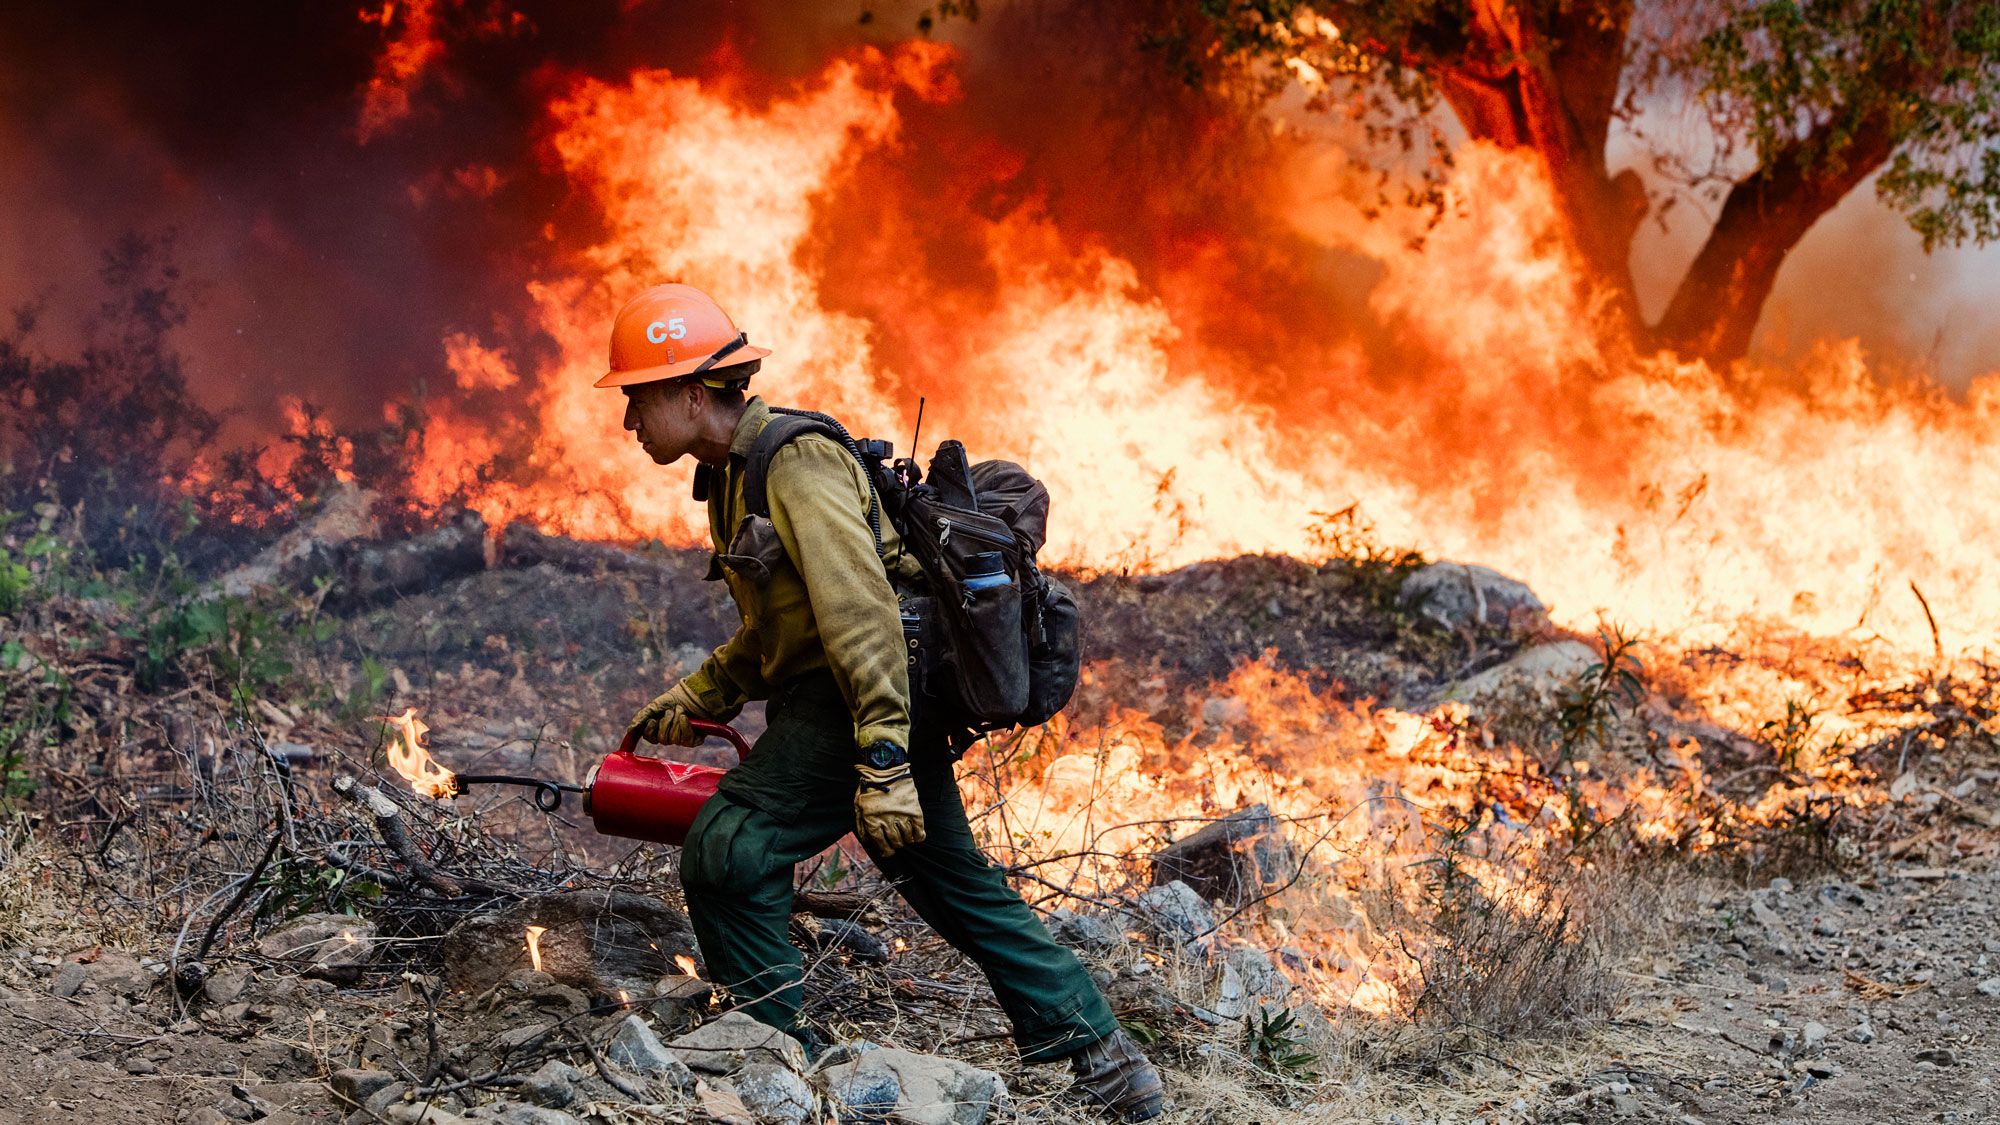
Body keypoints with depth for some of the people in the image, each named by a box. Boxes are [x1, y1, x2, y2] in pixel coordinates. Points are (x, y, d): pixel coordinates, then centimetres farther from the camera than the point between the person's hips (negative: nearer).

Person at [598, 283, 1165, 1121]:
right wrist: (692, 700, 16)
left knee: (727, 853, -14)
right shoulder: (734, 477, 16)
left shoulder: (795, 464, -16)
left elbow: (862, 612, -24)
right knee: (957, 885, 15)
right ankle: (1102, 1053, 20)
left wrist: (883, 764, -28)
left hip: (861, 700, -11)